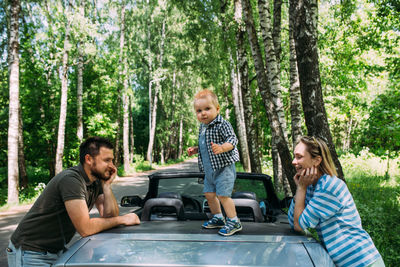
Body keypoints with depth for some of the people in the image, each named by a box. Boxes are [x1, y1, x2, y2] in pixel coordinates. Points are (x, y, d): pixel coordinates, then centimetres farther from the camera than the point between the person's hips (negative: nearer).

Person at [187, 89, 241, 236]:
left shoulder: (222, 125, -16)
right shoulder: (203, 127, 11)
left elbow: (232, 140, -27)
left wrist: (221, 148, -44)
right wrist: (195, 150, 12)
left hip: (223, 167, -9)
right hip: (209, 169, 9)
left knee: (222, 195, -11)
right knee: (209, 194, 14)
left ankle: (234, 222, 5)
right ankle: (218, 218, 33)